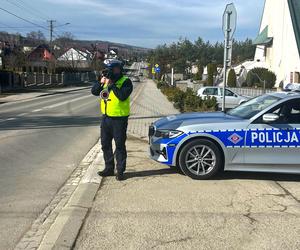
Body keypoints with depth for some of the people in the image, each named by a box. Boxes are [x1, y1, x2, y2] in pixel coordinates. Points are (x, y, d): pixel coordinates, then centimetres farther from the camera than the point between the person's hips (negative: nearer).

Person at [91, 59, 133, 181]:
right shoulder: (107, 80, 11)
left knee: (120, 145, 1)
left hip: (119, 119, -7)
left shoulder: (125, 81, -10)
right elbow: (94, 91, 6)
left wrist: (111, 85, -22)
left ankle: (120, 171, 10)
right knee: (105, 144, 14)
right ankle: (109, 168, 27)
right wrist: (101, 82, -10)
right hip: (106, 117, 7)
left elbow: (122, 96, -26)